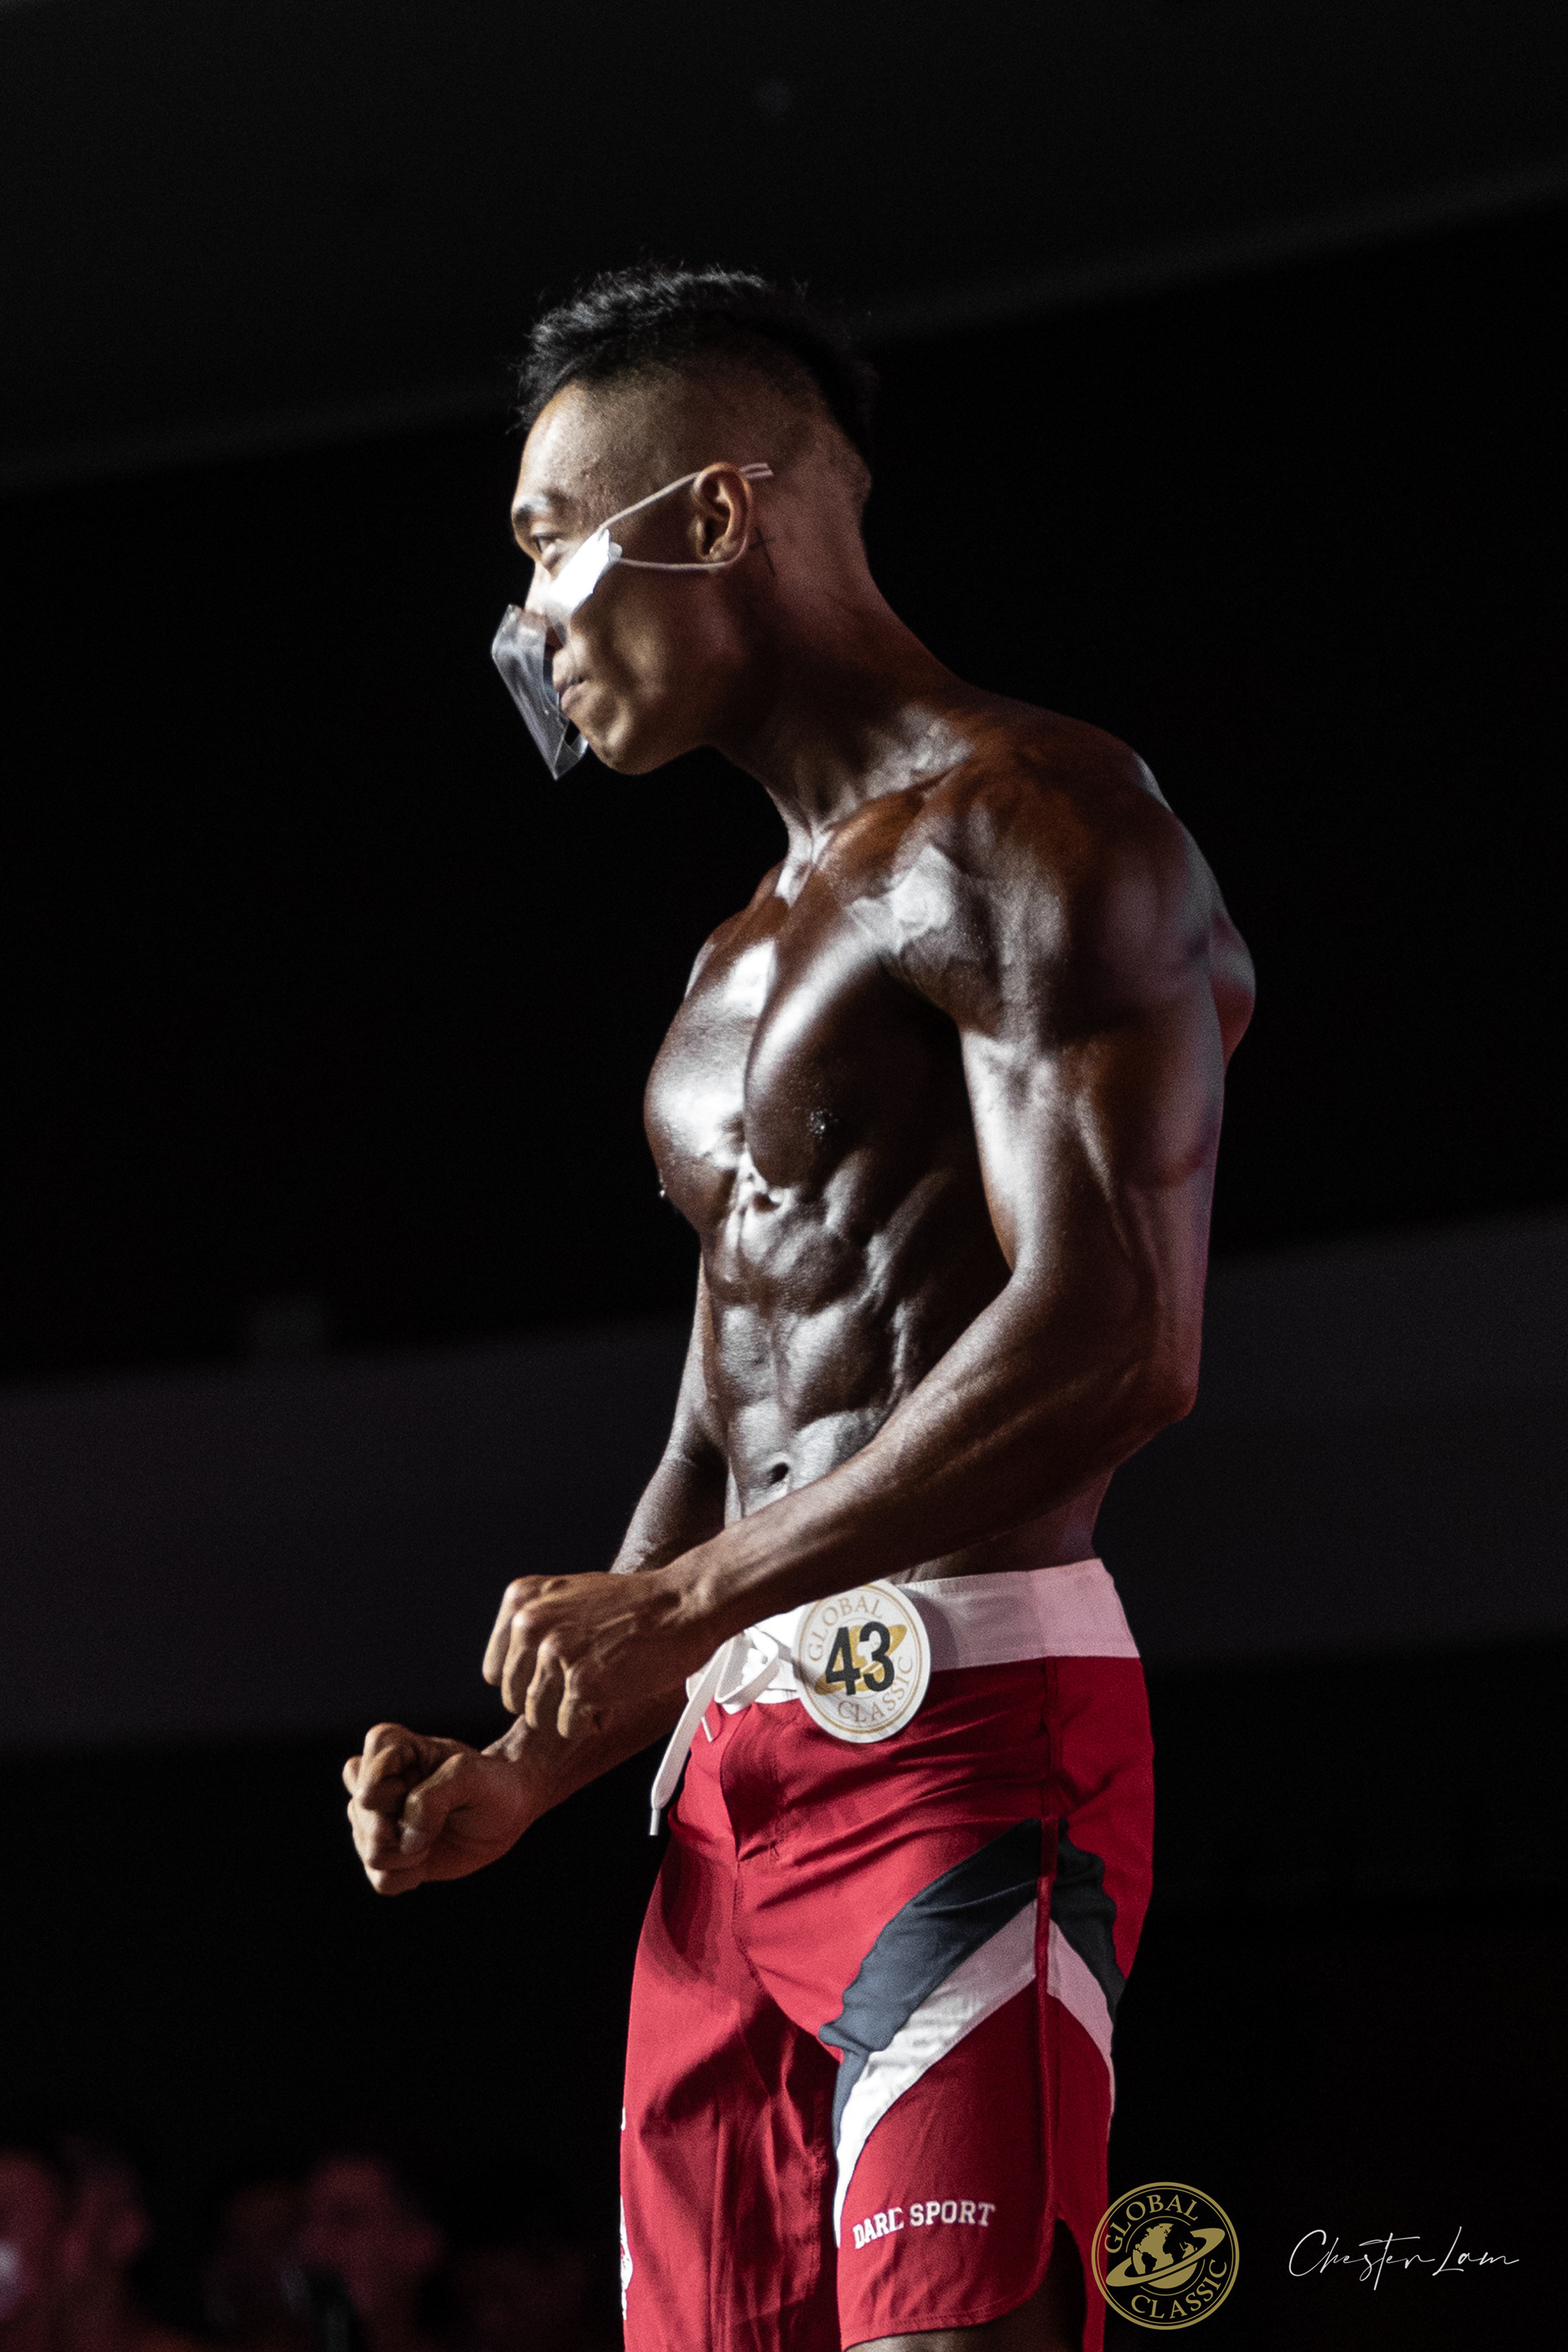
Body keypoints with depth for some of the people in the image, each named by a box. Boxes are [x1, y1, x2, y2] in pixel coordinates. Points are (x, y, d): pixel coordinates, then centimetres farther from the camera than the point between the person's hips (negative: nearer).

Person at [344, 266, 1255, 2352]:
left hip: (962, 1723, -9)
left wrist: (686, 1604, -17)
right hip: (745, 1777, 9)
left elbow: (1112, 1340, -17)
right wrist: (522, 1778, 13)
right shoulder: (752, 963, 26)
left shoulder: (1022, 831, -4)